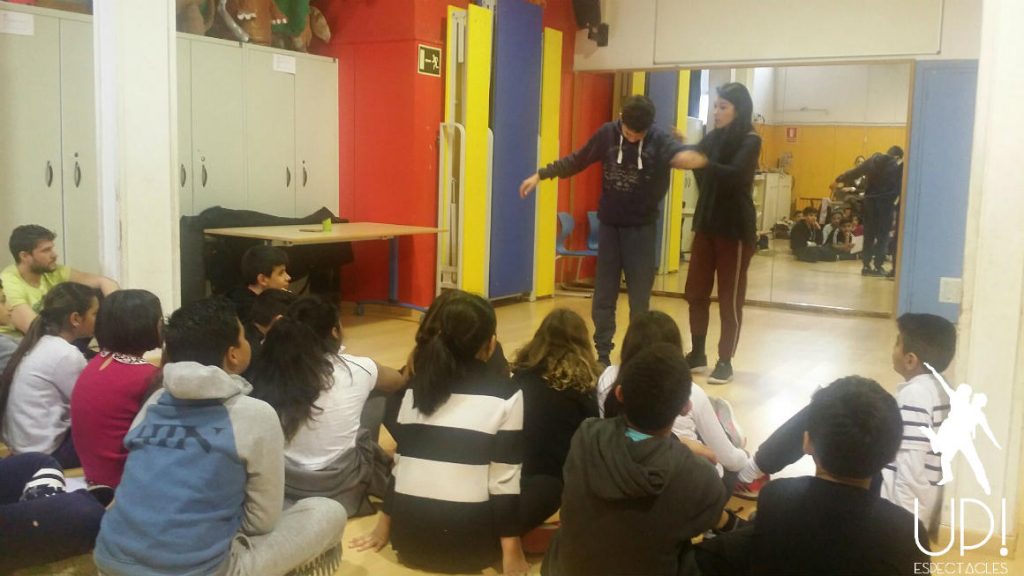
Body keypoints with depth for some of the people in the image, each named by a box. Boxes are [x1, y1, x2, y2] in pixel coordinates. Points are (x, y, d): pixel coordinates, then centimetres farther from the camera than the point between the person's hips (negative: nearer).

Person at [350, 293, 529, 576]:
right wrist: (511, 551, -5)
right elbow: (505, 479, -10)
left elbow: (401, 459, 11)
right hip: (467, 542, -5)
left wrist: (384, 526, 20)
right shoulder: (506, 394, -7)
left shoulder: (417, 384, 6)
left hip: (410, 537, 5)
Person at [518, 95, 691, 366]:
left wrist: (691, 157, -56)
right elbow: (576, 160, 9)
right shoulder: (607, 133, -3)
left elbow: (678, 152, -31)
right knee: (603, 296, 6)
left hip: (642, 227, -2)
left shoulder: (660, 139, -11)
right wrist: (540, 174, 9)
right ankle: (602, 354, 16)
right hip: (608, 225, 2)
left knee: (639, 298, 3)